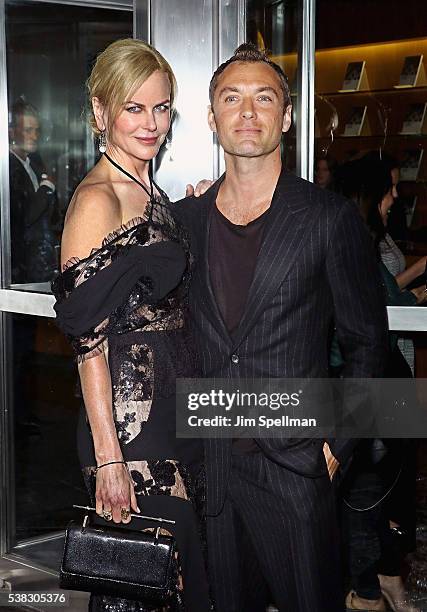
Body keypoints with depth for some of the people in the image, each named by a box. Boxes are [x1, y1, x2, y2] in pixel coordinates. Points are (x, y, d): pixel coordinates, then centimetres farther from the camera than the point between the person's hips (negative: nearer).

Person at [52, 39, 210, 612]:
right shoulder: (97, 199, -14)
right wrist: (108, 455, -21)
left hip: (175, 402, 9)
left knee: (181, 564, 16)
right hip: (128, 411, -9)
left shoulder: (152, 192, 13)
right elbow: (88, 335, -19)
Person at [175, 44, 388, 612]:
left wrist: (338, 443, -6)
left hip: (295, 464, -3)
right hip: (207, 463, 4)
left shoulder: (331, 218, -6)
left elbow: (367, 342, -1)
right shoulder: (184, 218, 5)